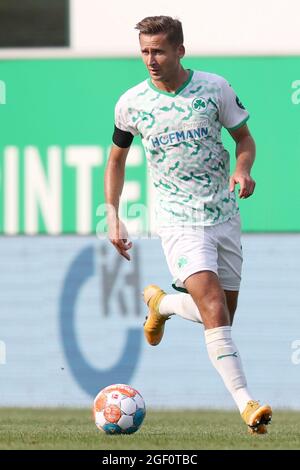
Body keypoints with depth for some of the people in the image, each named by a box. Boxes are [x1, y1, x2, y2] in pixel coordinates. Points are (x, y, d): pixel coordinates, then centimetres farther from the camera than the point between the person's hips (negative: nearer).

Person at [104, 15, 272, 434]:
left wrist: (244, 169, -15)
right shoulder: (131, 103, -3)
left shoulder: (215, 88, -5)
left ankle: (161, 303, 38)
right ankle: (246, 403, -24)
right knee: (214, 308, -21)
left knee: (223, 315, 9)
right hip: (179, 221, -3)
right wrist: (113, 217, 5)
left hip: (225, 215, 3)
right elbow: (116, 160, 12)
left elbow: (244, 137, 7)